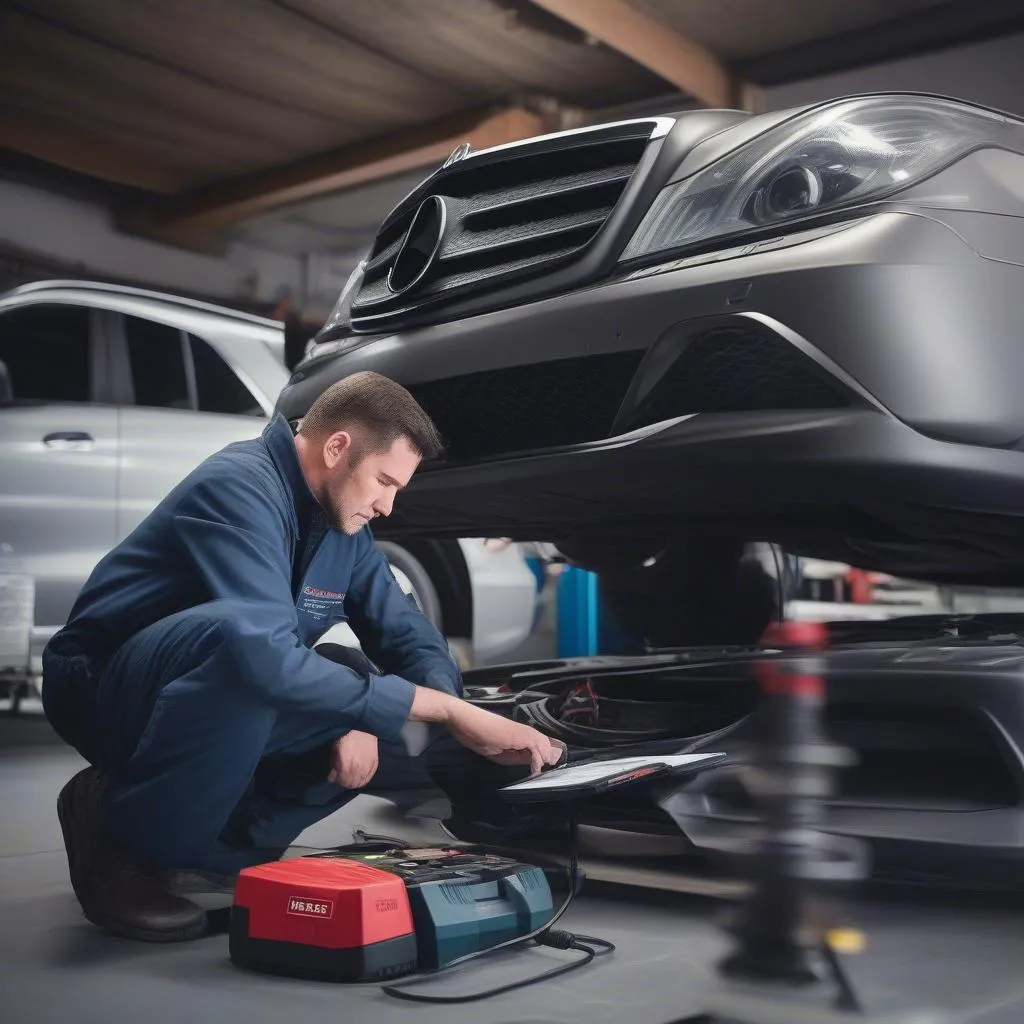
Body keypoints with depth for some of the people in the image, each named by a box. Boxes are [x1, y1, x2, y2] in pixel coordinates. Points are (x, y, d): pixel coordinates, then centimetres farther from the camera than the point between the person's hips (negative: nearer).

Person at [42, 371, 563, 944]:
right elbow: (265, 654, -37)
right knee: (236, 634, -39)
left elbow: (414, 639, 4)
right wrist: (451, 711, -33)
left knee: (406, 728, -8)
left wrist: (366, 721, -20)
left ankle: (211, 841, -2)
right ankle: (123, 834, -16)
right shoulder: (239, 487, -24)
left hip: (235, 711, 8)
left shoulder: (343, 524, 3)